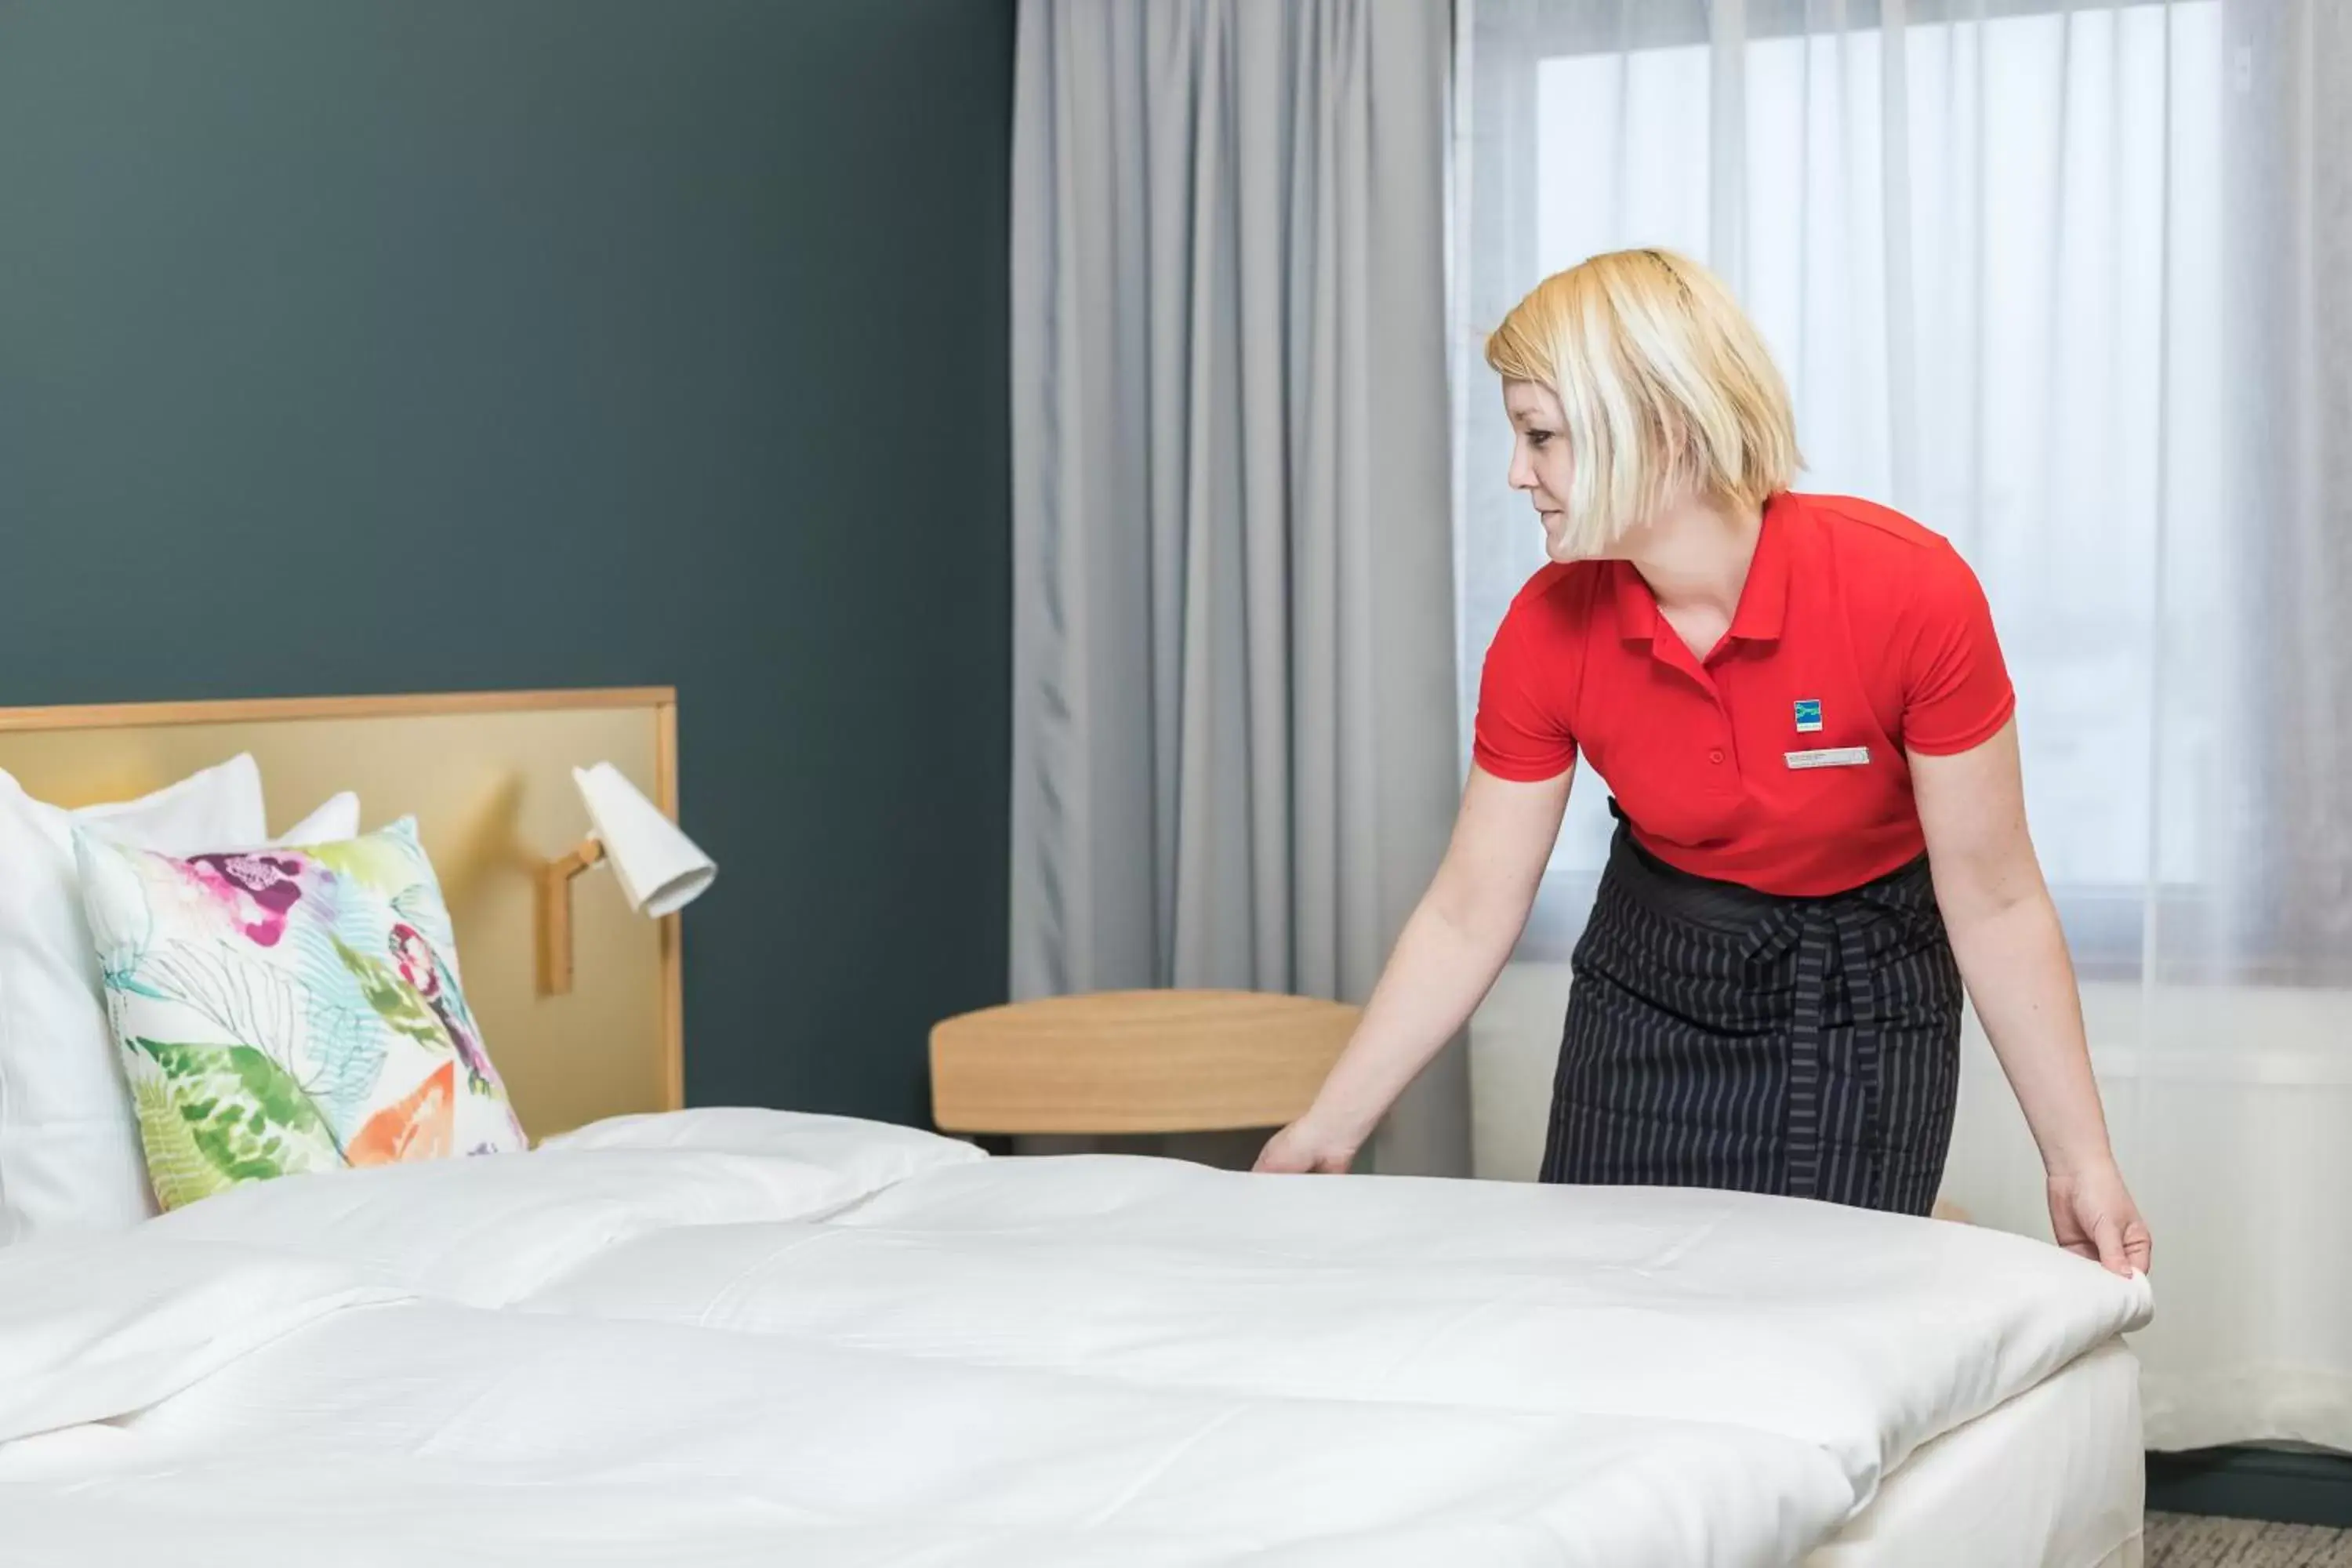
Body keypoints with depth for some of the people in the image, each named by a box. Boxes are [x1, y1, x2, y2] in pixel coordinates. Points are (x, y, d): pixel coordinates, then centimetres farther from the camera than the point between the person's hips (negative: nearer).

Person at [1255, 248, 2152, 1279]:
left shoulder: (1911, 593, -27)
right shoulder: (1546, 633, -18)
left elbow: (1994, 902, -17)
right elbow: (1470, 918, -8)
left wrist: (2080, 1161, -17)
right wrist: (1325, 1134, -8)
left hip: (1863, 1003, -2)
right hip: (1652, 992, 3)